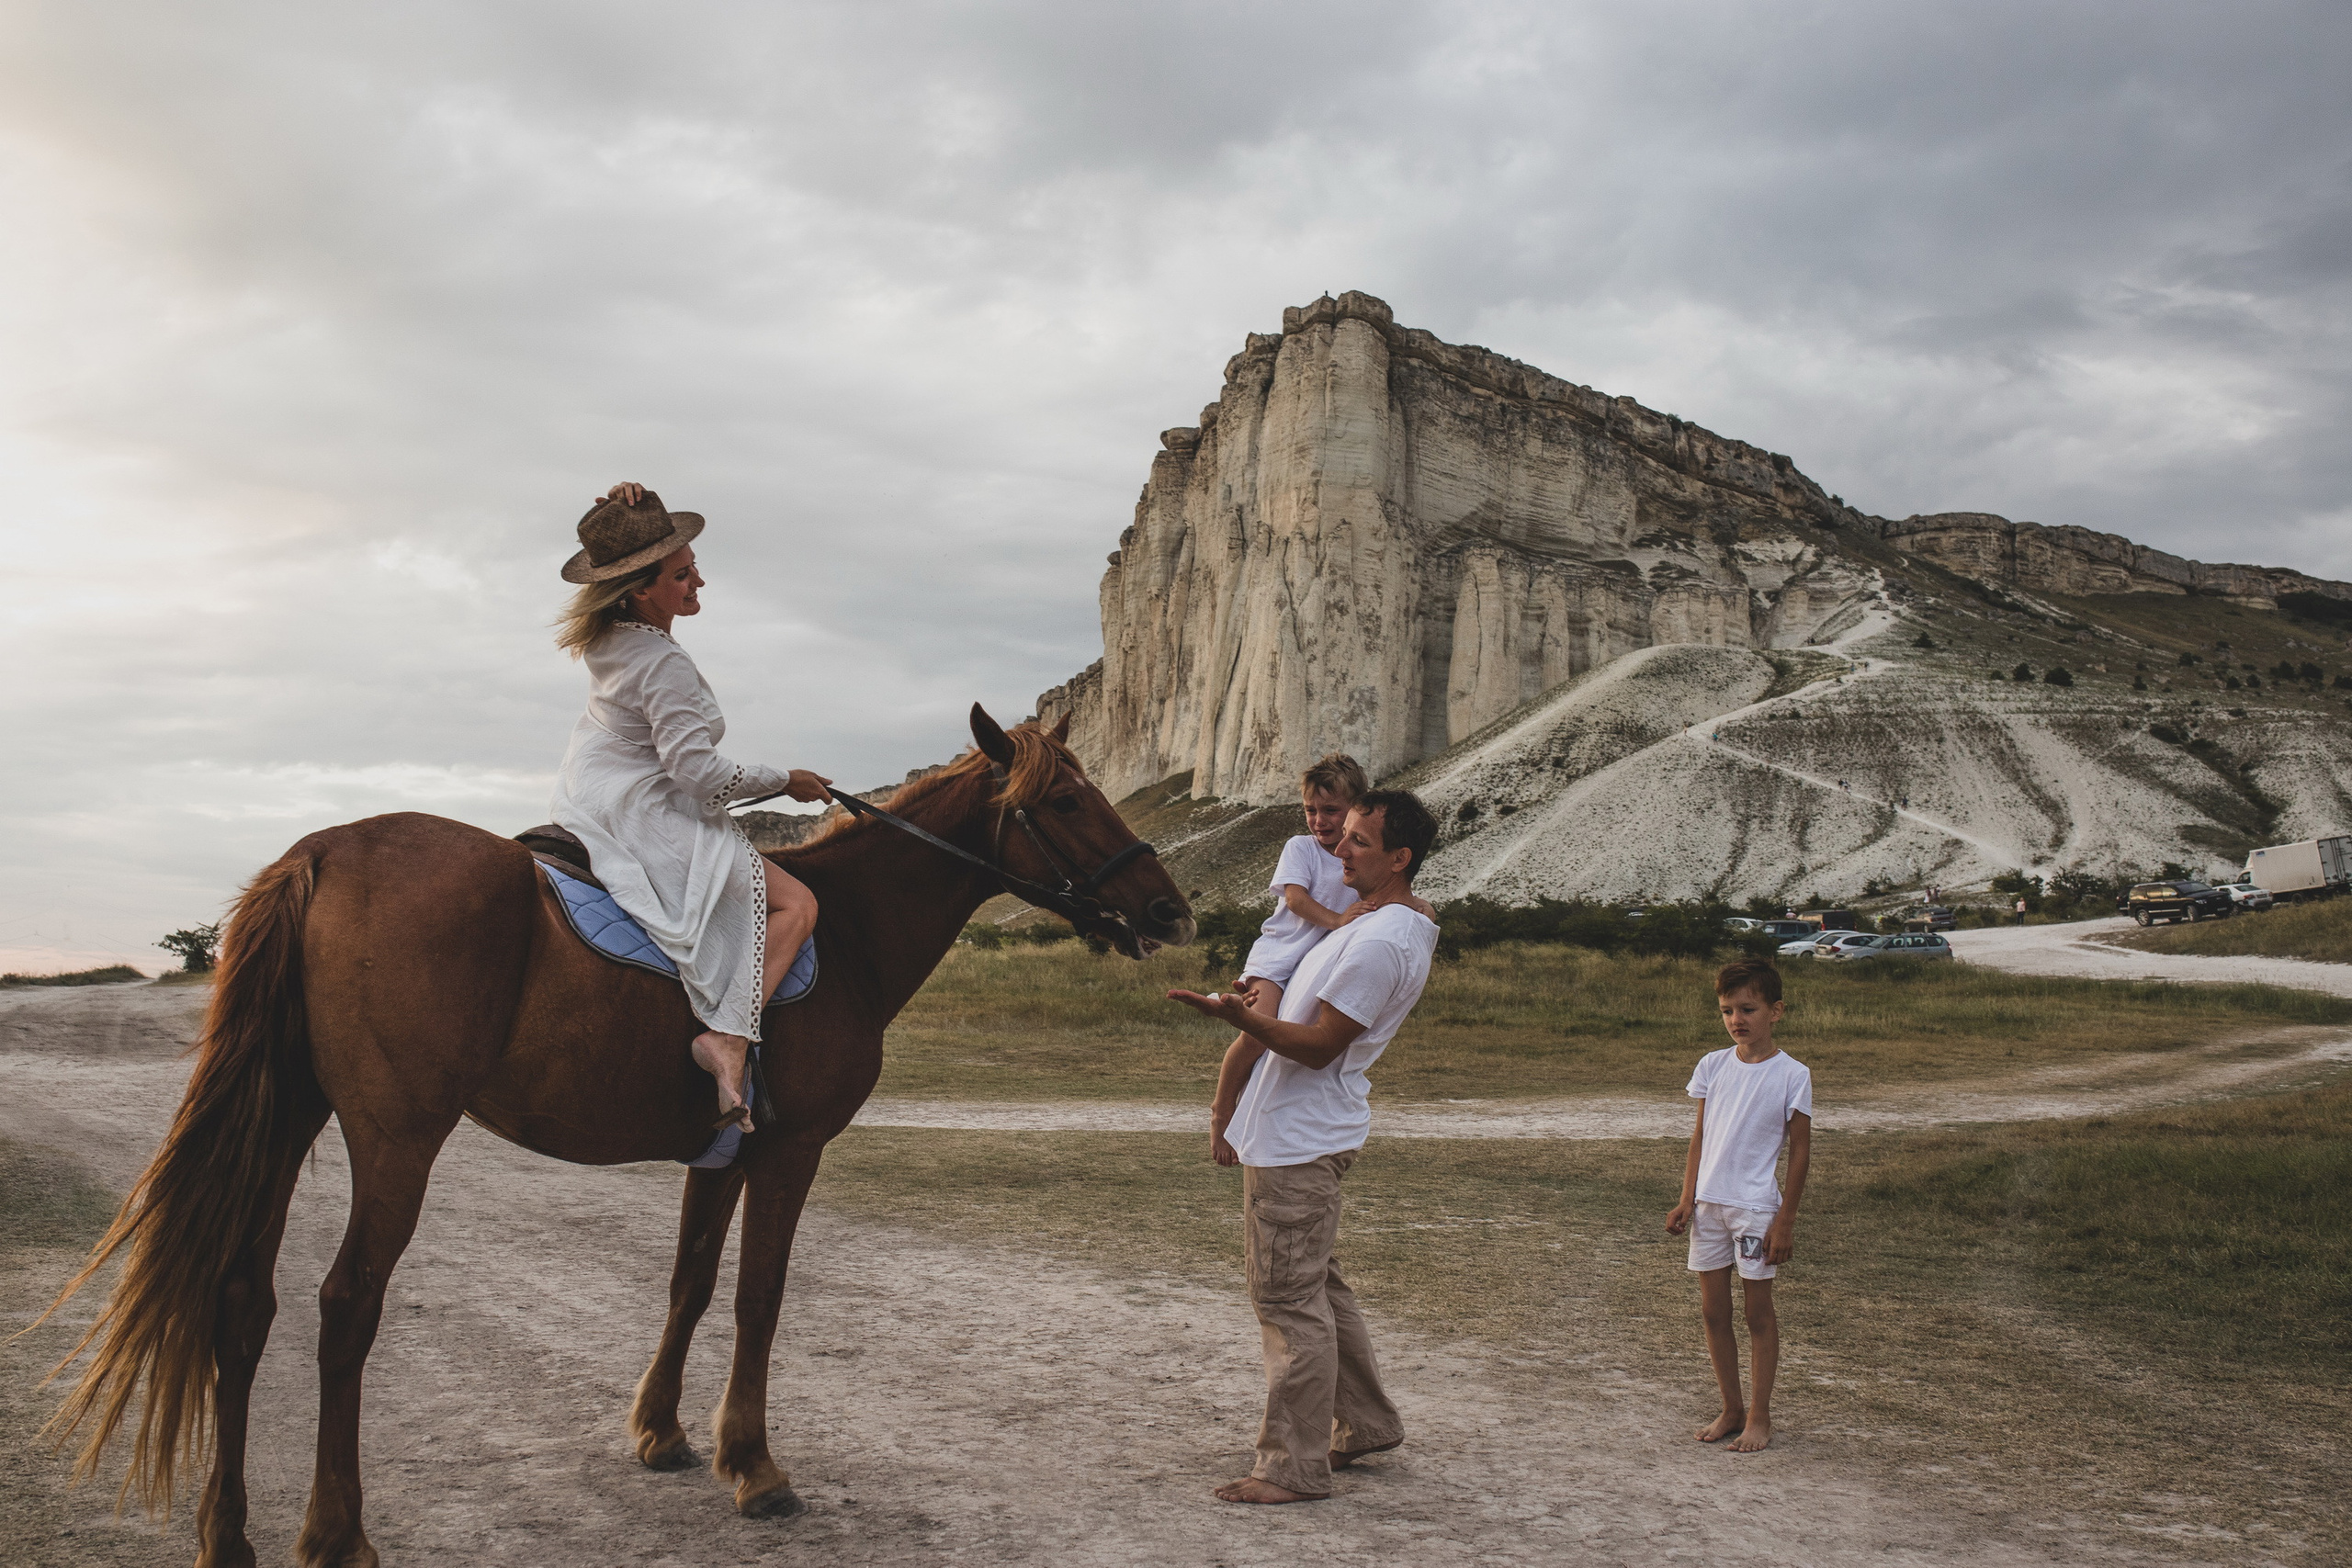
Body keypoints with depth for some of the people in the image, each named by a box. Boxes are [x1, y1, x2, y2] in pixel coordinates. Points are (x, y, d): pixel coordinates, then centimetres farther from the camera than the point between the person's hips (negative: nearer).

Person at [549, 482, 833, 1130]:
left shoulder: (607, 633, 5)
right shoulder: (666, 666, -22)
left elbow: (614, 545, 25)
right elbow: (700, 774, -24)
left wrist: (627, 505, 3)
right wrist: (787, 781, -11)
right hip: (641, 820, -10)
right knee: (795, 904, -15)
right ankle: (728, 1036, -30)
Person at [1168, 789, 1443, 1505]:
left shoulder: (1381, 942, -22)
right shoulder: (1391, 923, 11)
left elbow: (1319, 1045, -24)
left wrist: (1240, 1016, -34)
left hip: (1297, 1142, -11)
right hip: (1295, 1132, 11)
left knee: (1289, 1300, -4)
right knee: (1317, 1289, 21)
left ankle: (1295, 1467, 3)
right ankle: (1366, 1424, 32)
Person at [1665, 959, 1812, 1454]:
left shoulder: (1791, 1074, -8)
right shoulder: (1713, 1066, 4)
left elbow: (1800, 1149, -5)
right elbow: (1700, 1136, 10)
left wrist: (1786, 1219, -7)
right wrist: (1686, 1201, 6)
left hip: (1756, 1207, -4)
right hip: (1709, 1204, 5)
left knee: (1758, 1311, 4)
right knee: (1713, 1310, 9)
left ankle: (1760, 1416, 15)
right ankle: (1731, 1409, 22)